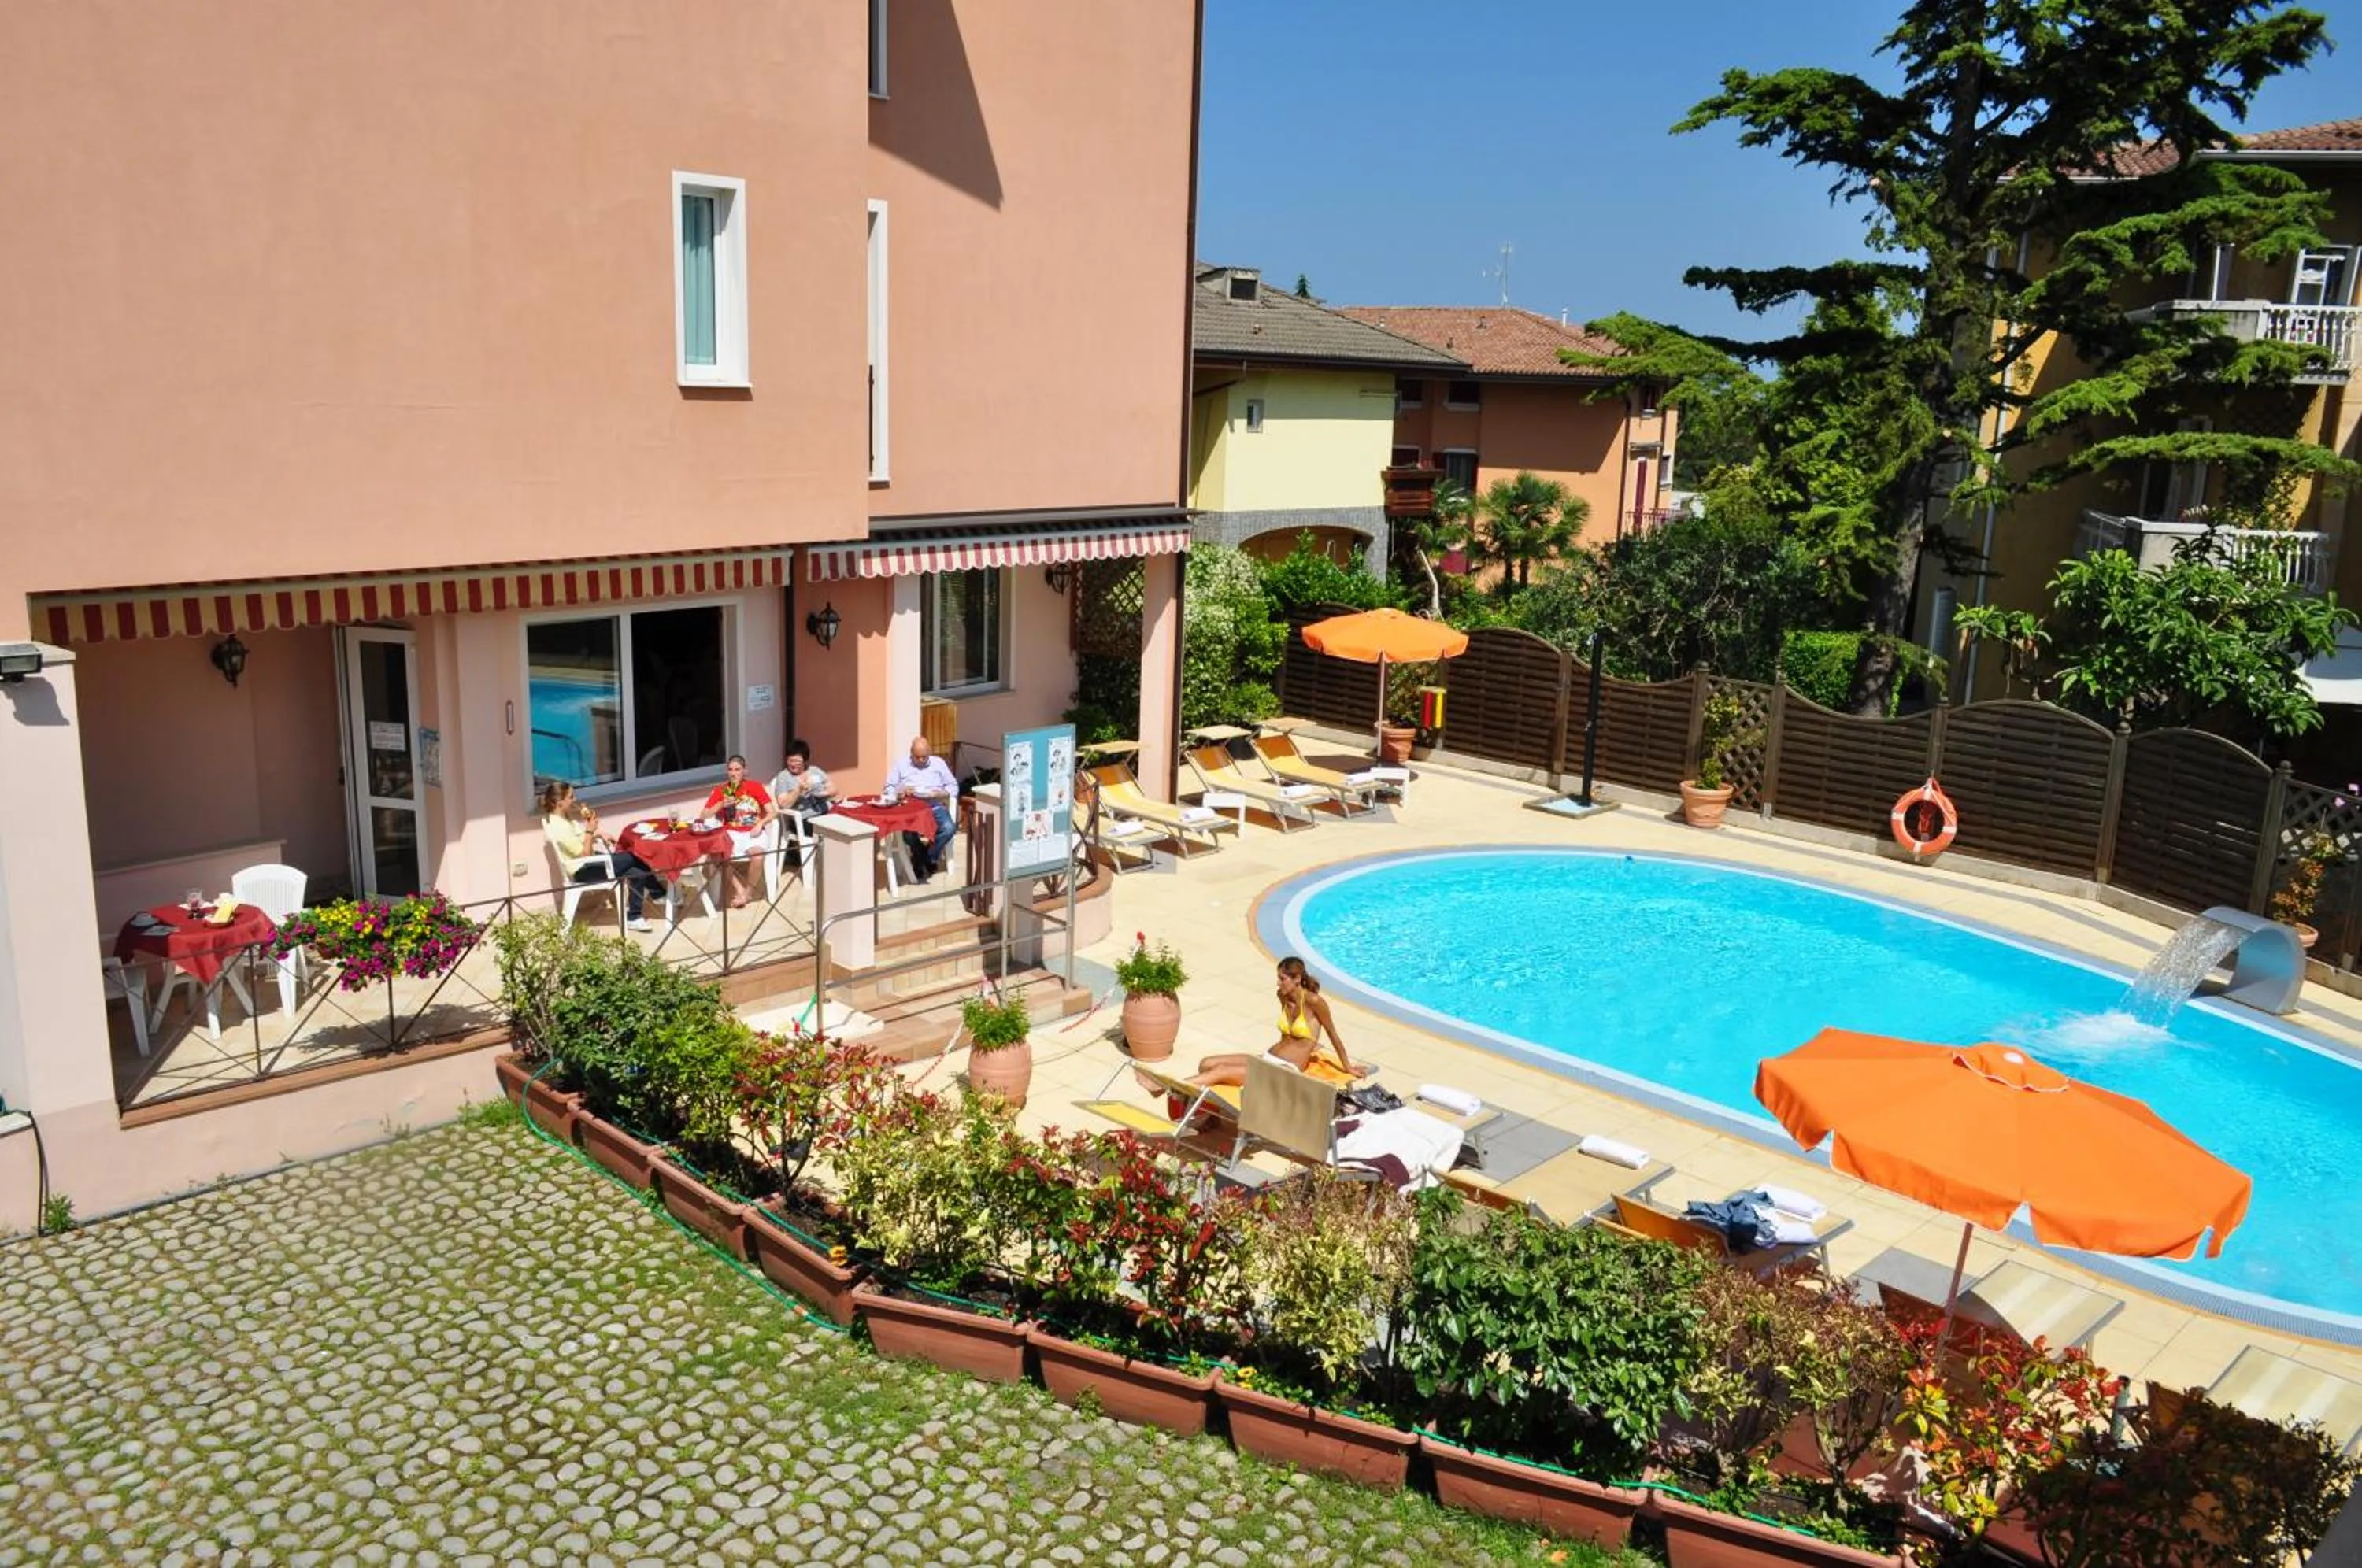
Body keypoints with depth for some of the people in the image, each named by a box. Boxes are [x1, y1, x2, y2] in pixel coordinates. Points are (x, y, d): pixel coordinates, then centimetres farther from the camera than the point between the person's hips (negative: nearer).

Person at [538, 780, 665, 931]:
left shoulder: (562, 819, 8)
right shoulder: (558, 828, -22)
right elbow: (585, 854, -19)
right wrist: (590, 830, -16)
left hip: (591, 862, 10)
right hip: (584, 871, -10)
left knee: (637, 872, -7)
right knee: (634, 857, -13)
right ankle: (658, 893, 3)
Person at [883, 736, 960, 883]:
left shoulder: (938, 763, 16)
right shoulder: (900, 766, 13)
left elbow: (953, 786, 13)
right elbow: (888, 790, 8)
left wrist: (942, 793, -8)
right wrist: (902, 791, -13)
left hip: (935, 807, 1)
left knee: (949, 828, -31)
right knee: (910, 833, -34)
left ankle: (928, 857, -8)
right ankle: (925, 859, -5)